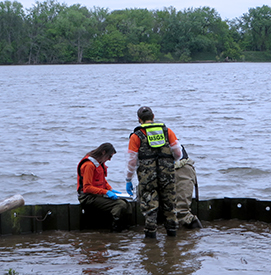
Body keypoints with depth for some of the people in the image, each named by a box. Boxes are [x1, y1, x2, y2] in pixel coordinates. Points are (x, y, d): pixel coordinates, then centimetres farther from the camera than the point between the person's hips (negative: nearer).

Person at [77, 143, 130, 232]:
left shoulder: (100, 163, 15)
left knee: (125, 203, -9)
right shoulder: (89, 165, -15)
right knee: (121, 205, -25)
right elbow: (87, 188, -19)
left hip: (99, 194, 10)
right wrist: (106, 192, -22)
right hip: (89, 197, -10)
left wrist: (111, 189, 9)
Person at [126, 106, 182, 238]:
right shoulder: (167, 131, 8)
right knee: (169, 202, 13)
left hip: (147, 175, -2)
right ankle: (172, 229, 20)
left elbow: (132, 161, 0)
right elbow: (178, 154, 6)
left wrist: (128, 180, 9)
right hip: (167, 174, 2)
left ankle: (151, 231, 3)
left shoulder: (136, 136, 2)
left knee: (149, 204, 3)